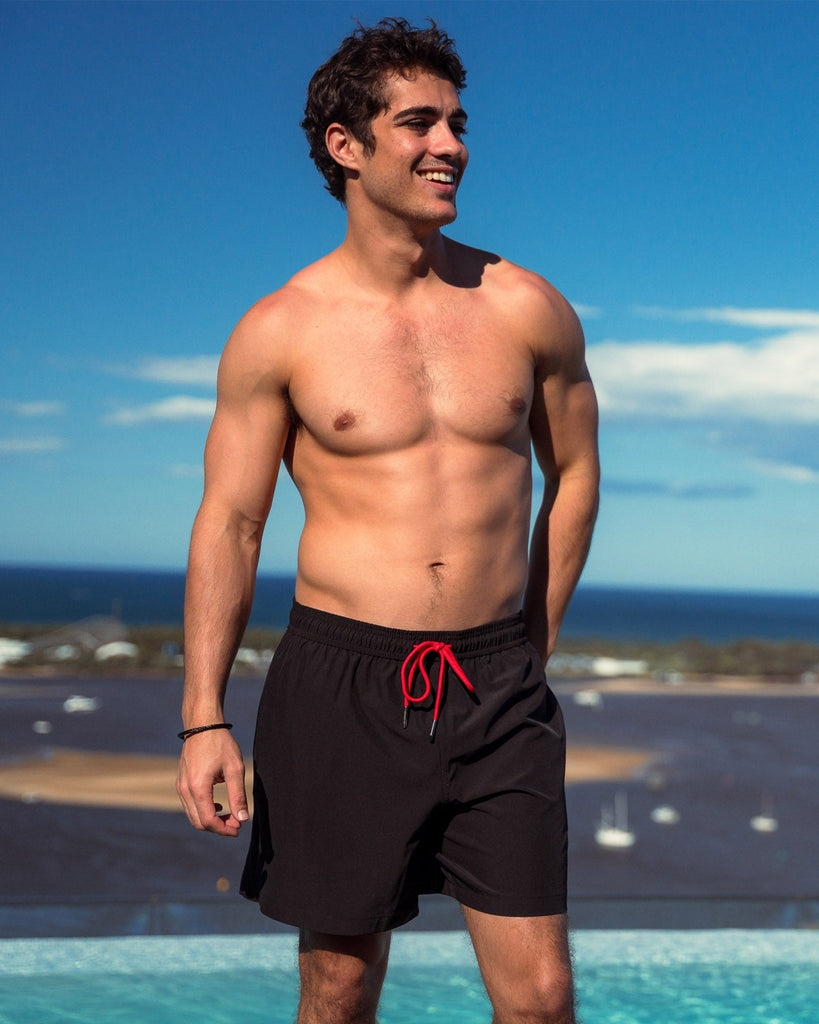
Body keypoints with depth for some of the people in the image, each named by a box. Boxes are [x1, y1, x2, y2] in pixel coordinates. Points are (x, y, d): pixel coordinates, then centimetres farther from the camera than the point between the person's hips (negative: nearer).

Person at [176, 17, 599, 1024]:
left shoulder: (527, 310, 4)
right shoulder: (279, 331, -1)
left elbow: (574, 474, 17)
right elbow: (227, 525, 0)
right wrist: (203, 719, -6)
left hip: (497, 694, 2)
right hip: (341, 682, -1)